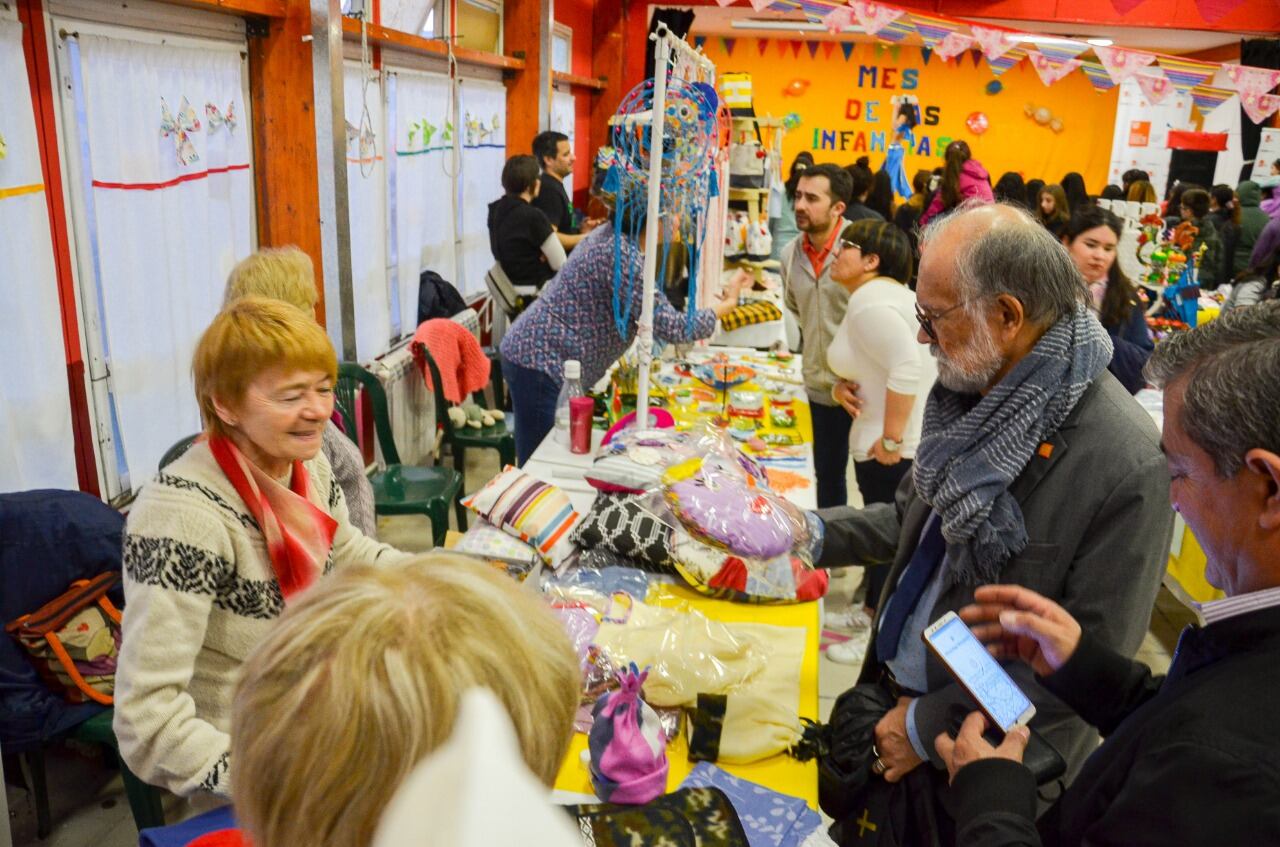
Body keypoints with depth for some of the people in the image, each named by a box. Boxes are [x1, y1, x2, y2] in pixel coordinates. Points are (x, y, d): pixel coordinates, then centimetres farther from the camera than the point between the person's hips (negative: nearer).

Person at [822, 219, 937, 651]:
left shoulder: (870, 302, -19)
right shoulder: (875, 293, 14)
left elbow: (907, 368, -29)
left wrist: (891, 440, -25)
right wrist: (844, 384, 2)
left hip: (902, 441, -10)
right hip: (884, 435, 10)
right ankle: (873, 609, 39)